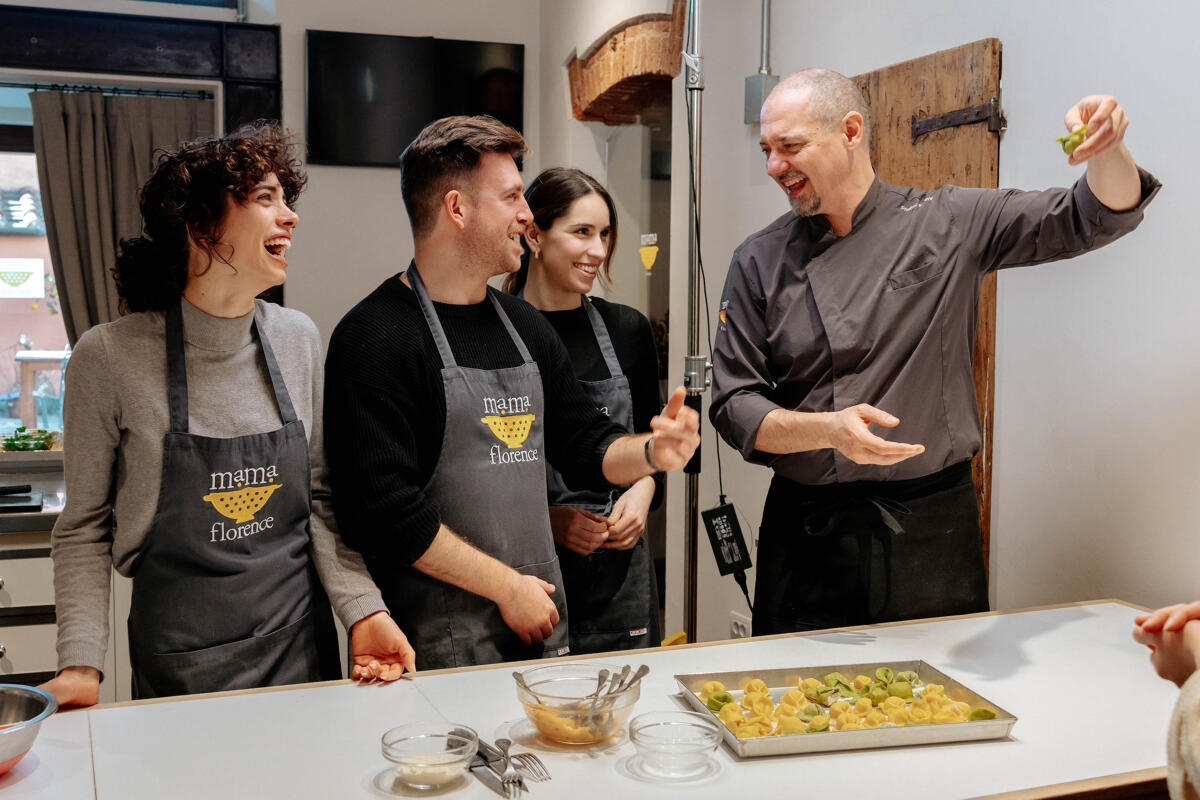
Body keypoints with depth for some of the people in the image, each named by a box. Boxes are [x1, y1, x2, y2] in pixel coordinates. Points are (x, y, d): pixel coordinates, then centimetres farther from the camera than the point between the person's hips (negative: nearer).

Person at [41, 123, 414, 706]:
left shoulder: (298, 340, -1)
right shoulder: (109, 356, -12)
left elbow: (319, 498, 4)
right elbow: (84, 527, -4)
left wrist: (363, 610, -7)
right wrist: (81, 664, -12)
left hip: (302, 638, 4)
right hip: (179, 659, -3)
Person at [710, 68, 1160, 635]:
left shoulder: (949, 224, 0)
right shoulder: (760, 262, 0)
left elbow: (1093, 217, 0)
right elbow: (734, 406, -2)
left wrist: (1108, 146, -21)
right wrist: (828, 429, -19)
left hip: (933, 527, 0)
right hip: (810, 532, 0)